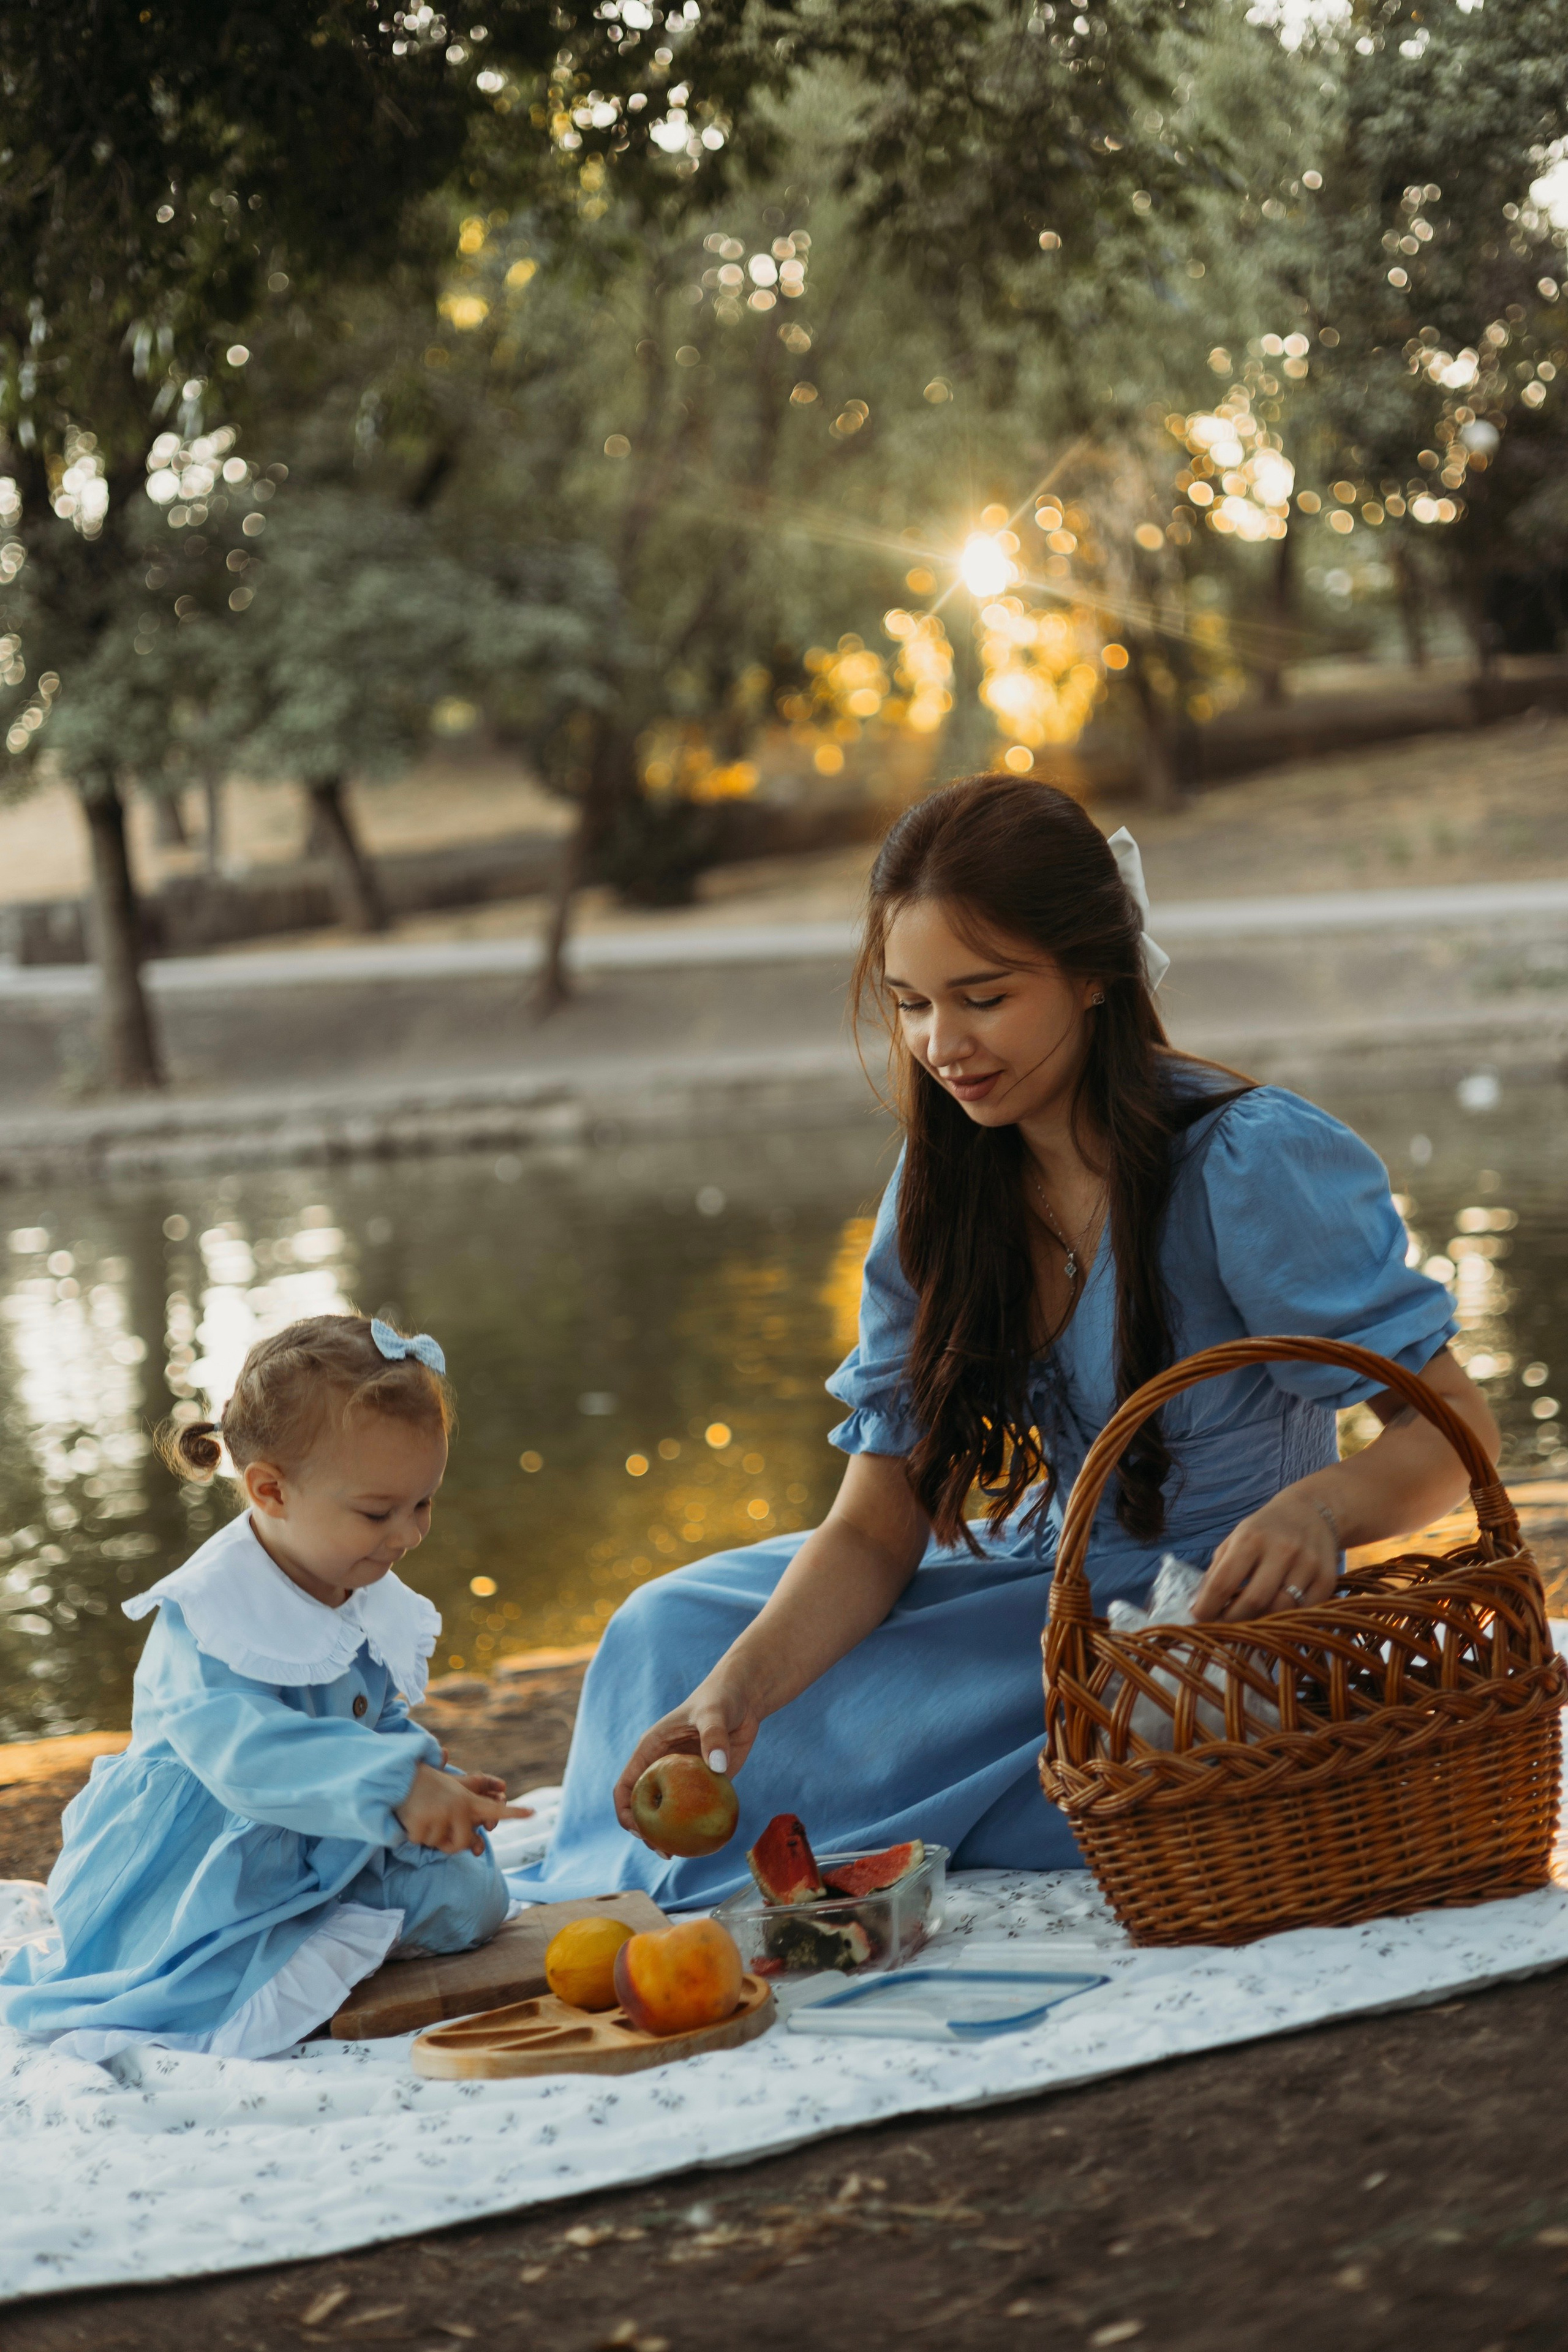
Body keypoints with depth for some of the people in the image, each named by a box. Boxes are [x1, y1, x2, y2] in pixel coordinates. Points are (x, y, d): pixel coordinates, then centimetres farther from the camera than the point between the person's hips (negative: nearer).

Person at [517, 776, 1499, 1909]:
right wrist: (742, 1684, -25)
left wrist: (1320, 1506, -42)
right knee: (673, 1628, -3)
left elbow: (1455, 1427, -19)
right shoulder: (944, 1187, -2)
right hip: (1040, 1590, 7)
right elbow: (875, 1526, -6)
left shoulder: (1249, 1164, -20)